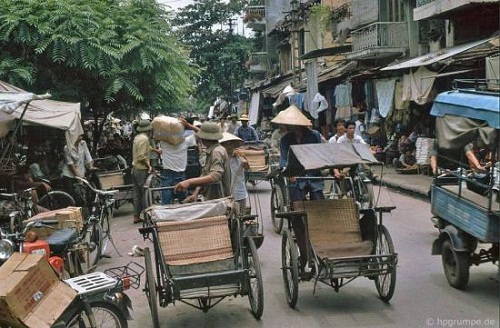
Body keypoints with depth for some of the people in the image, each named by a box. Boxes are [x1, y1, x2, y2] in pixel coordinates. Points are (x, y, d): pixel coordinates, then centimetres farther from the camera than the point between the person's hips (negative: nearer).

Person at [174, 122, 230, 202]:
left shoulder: (217, 152, -17)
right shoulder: (210, 151, 15)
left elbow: (214, 177, -29)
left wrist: (189, 182, -35)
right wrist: (196, 193, 3)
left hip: (218, 200, -9)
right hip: (211, 199, 9)